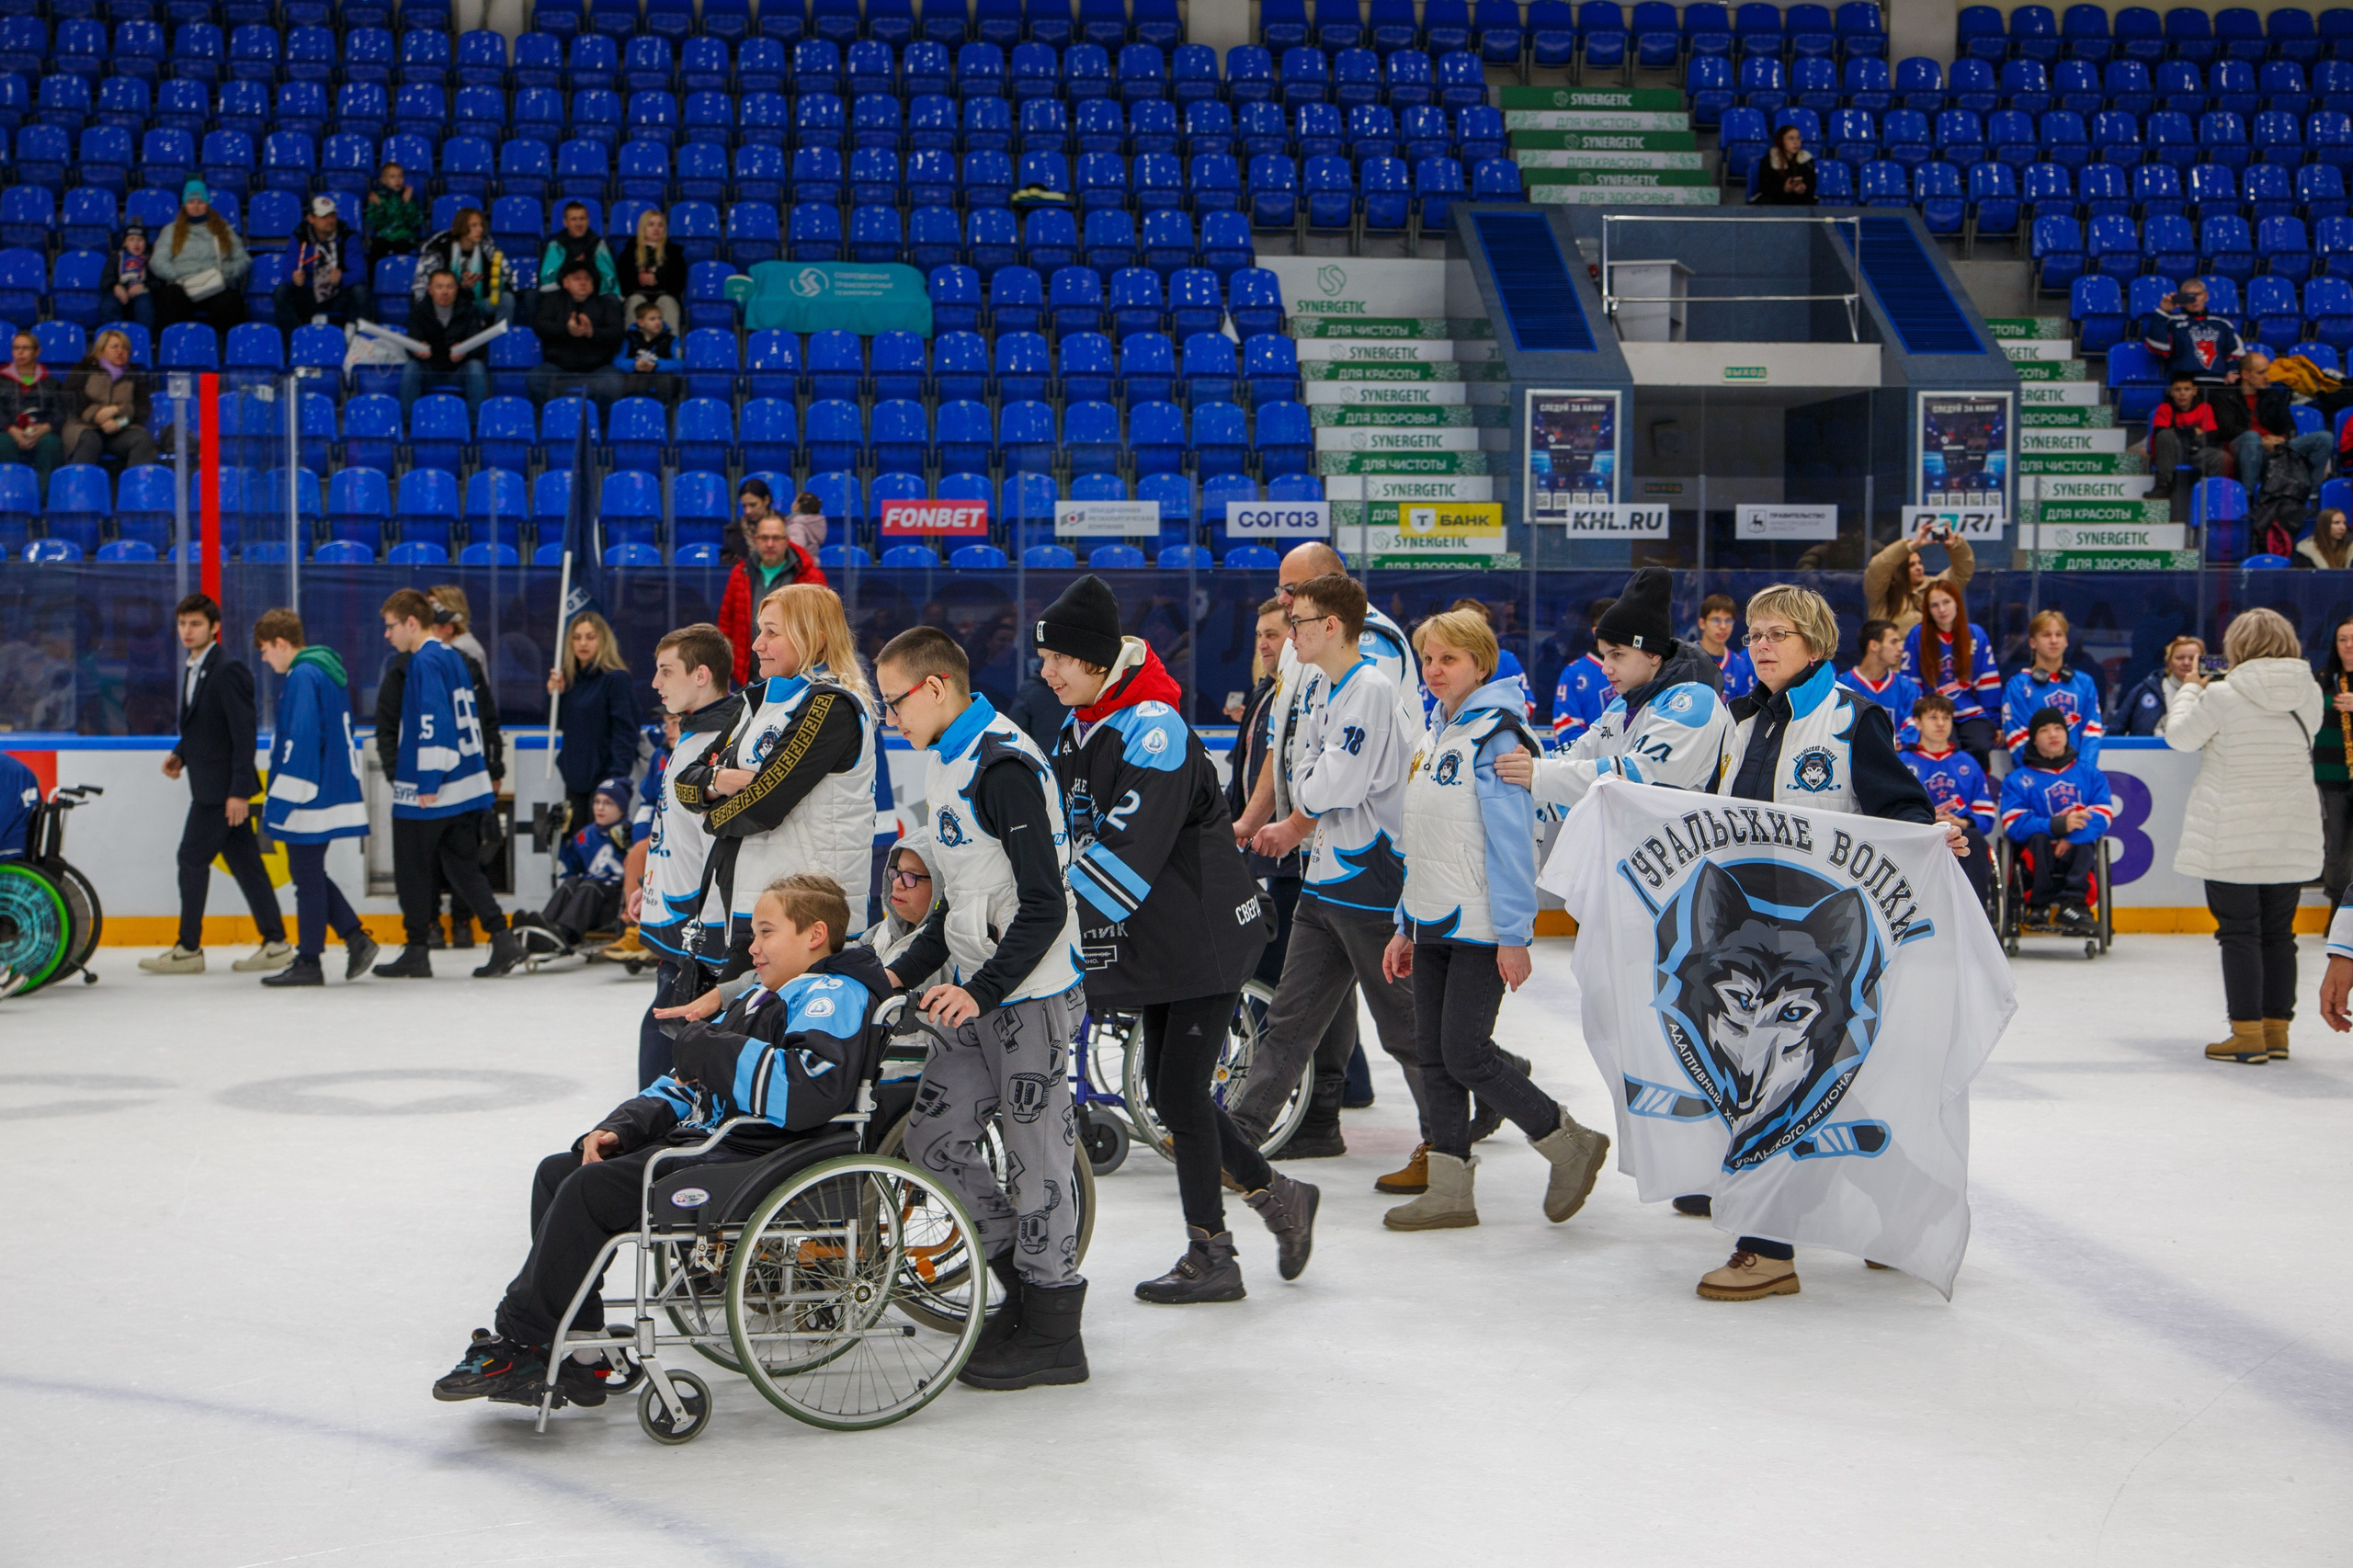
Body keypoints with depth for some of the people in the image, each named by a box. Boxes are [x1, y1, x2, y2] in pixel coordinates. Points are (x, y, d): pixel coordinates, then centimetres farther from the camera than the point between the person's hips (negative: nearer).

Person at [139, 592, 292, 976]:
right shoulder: (190, 670, 13)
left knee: (193, 858, -5)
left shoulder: (228, 670, -16)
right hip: (209, 785, 9)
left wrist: (239, 791, -22)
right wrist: (180, 753, 6)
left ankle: (188, 949, 2)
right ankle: (275, 944, 12)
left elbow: (244, 730, -20)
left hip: (223, 785, -9)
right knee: (243, 861, 9)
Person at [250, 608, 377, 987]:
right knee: (310, 875, 18)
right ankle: (356, 938, 13)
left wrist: (281, 799, -20)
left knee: (307, 878, -1)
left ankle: (308, 962, 6)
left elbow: (301, 740, -23)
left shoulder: (302, 676, -17)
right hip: (335, 791, 10)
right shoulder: (329, 669, 14)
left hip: (310, 799, -10)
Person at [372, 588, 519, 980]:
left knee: (413, 869, 4)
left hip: (429, 790, -9)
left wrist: (427, 781, -21)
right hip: (468, 784, 9)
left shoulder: (425, 661, -14)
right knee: (463, 867, 10)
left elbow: (433, 722, -22)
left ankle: (415, 953, 9)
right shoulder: (453, 656, 14)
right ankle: (501, 937, -1)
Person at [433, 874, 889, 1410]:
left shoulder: (834, 997, -10)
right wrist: (623, 1127, 8)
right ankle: (574, 1360, 2)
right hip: (709, 1143, 12)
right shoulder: (759, 998, 23)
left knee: (592, 1189, -21)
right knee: (558, 1173, 9)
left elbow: (813, 1091, -31)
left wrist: (718, 1052, -20)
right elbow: (687, 1083, 25)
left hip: (756, 1161, -12)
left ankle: (520, 1344, -11)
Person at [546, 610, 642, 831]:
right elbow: (561, 725, 16)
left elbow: (624, 732, -14)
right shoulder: (569, 678, 11)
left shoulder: (616, 678, -11)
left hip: (603, 778, -7)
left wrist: (617, 778, -20)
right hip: (575, 775, 7)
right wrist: (555, 694, -1)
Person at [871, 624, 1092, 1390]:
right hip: (978, 995, 10)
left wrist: (984, 990, -25)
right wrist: (905, 972, 15)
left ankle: (1052, 1333, 8)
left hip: (1031, 996, -10)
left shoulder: (1006, 767, -18)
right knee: (933, 1138, 9)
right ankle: (1024, 1286, 22)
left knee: (1033, 1157, -3)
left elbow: (1044, 904, -22)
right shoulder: (946, 765, 14)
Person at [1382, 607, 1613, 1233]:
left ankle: (1570, 1144, 8)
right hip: (1432, 924, 9)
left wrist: (1514, 935, -19)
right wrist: (1405, 927, 19)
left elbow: (1512, 841, -17)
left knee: (1465, 1055, -9)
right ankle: (1449, 1191, 12)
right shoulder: (1436, 737, 15)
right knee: (1434, 1054, 7)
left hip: (1479, 928, -9)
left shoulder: (1496, 734, -12)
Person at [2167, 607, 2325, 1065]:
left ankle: (2247, 1032, -2)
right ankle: (2276, 1029, 16)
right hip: (2292, 837, 5)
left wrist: (2191, 690, 13)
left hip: (2232, 838, -5)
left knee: (2239, 933, 0)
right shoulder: (2308, 695, -1)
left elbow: (2180, 736, -4)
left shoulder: (2223, 696, -15)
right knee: (2279, 933, 12)